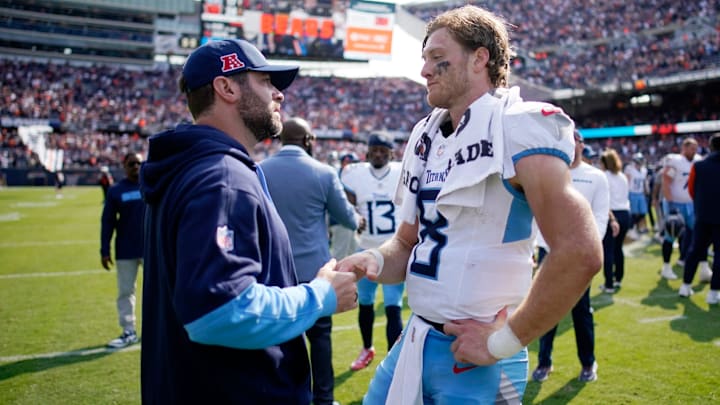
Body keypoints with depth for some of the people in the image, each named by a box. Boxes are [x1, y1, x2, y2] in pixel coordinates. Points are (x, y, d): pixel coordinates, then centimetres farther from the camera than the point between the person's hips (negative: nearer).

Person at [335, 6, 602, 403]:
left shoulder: (516, 128, -16)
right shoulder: (425, 138, 8)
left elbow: (580, 253, -25)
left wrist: (504, 340, -17)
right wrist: (375, 260, -7)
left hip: (473, 353, -7)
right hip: (413, 339, 7)